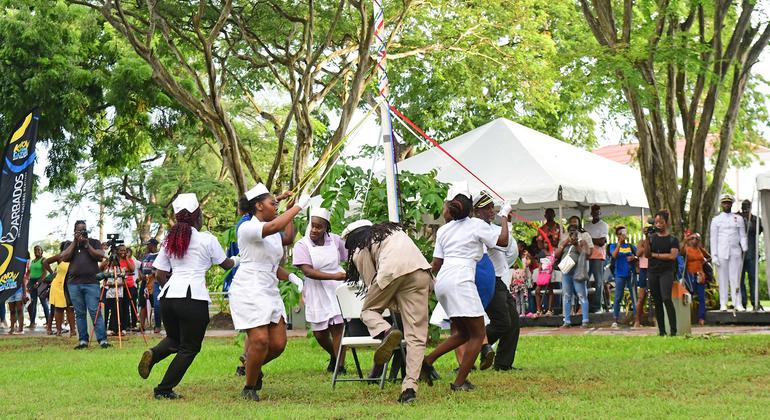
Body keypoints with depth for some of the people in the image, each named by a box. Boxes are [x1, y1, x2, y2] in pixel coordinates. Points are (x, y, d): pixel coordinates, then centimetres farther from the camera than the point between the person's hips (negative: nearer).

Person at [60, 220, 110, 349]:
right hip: (74, 284, 3)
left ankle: (102, 339, -13)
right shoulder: (70, 245, 17)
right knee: (79, 313, 4)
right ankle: (83, 340, 6)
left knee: (95, 312, -10)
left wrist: (87, 244, -6)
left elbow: (100, 256, -1)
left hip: (91, 282, -3)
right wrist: (75, 242, -2)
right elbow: (64, 257, 1)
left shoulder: (94, 242, 13)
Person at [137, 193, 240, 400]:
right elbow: (226, 264, 14)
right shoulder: (207, 239, 0)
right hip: (194, 297, -5)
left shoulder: (170, 240, 14)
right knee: (189, 348, 7)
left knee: (174, 339, 25)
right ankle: (164, 390, 2)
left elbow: (159, 274, 12)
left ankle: (153, 354, -6)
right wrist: (237, 260, 35)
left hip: (169, 295, 5)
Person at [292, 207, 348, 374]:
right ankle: (334, 356, 35)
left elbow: (350, 258, 18)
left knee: (337, 327, -10)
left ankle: (340, 365, -5)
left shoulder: (335, 240, 1)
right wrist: (334, 276, -25)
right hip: (316, 292, 0)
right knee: (319, 333, 7)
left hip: (338, 288, 0)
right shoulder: (302, 245, -8)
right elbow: (308, 272, -19)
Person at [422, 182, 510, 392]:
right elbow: (502, 241, 9)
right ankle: (460, 382, -2)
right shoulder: (476, 225, 3)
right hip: (461, 280, -7)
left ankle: (427, 360, 8)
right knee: (478, 334, 1)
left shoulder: (443, 230, 18)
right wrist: (504, 216, 20)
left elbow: (435, 264, 15)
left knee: (464, 333, 19)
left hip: (442, 282, 7)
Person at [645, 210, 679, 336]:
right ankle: (661, 330, 11)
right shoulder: (652, 237, 10)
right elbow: (646, 254, 1)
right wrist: (646, 238, -8)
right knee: (657, 302, 5)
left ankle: (673, 330, -17)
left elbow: (672, 256, -10)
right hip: (652, 272, 4)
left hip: (666, 272, -4)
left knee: (666, 298, -20)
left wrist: (655, 255, -5)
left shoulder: (672, 239, 2)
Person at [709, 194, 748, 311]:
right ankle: (723, 304, 0)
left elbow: (743, 236, 11)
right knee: (723, 279, -2)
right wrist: (714, 256, -3)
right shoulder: (716, 220, 7)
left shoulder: (738, 218, 12)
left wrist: (745, 250, -3)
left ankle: (737, 304, -1)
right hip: (722, 253, -1)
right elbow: (713, 239, 4)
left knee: (735, 278, -1)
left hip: (736, 252, 1)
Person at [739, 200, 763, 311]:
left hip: (751, 254, 0)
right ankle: (742, 303, 3)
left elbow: (759, 231, -6)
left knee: (753, 278, -3)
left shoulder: (756, 220, 10)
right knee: (740, 279, 0)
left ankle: (755, 303, -2)